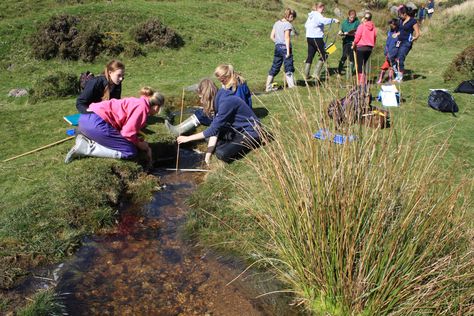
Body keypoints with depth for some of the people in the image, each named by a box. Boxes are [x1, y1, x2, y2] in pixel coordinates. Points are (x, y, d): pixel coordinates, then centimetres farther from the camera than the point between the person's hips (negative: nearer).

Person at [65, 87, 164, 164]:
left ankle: (87, 140, 7)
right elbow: (128, 133, -14)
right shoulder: (142, 107, -8)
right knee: (130, 152, -5)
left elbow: (130, 129, 24)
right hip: (96, 122, -10)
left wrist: (145, 146, 19)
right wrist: (140, 144, 5)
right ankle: (86, 148, -9)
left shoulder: (136, 102, 21)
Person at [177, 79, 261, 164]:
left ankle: (247, 146, -1)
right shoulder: (218, 101, 0)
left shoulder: (226, 102, -27)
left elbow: (214, 129, -27)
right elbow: (215, 129, -3)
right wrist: (208, 155, -8)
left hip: (251, 132, -9)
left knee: (221, 153, -23)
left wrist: (188, 138, -20)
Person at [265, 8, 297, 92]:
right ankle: (291, 86, 3)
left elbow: (272, 36, 10)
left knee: (275, 67, 11)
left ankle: (268, 87, 11)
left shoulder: (276, 23, 11)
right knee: (289, 68, 1)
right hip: (285, 47, -7)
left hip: (277, 47, 7)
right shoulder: (288, 24, -10)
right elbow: (287, 38, -16)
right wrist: (288, 51, -16)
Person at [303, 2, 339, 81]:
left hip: (309, 37, 9)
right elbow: (324, 20, -32)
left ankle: (306, 74, 15)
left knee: (310, 56, 14)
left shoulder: (311, 15, 15)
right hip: (317, 38, -9)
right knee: (323, 56, -1)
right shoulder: (317, 15, -13)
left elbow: (306, 25, 26)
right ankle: (316, 74, -6)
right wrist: (334, 20, -28)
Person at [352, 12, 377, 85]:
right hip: (369, 48, 5)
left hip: (361, 47, -5)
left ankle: (360, 82, -4)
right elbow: (375, 37, 8)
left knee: (360, 65, -1)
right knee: (366, 64, 15)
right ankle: (364, 81, 16)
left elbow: (357, 37, -9)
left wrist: (354, 45, 5)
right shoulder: (373, 27, 5)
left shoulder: (361, 26, -10)